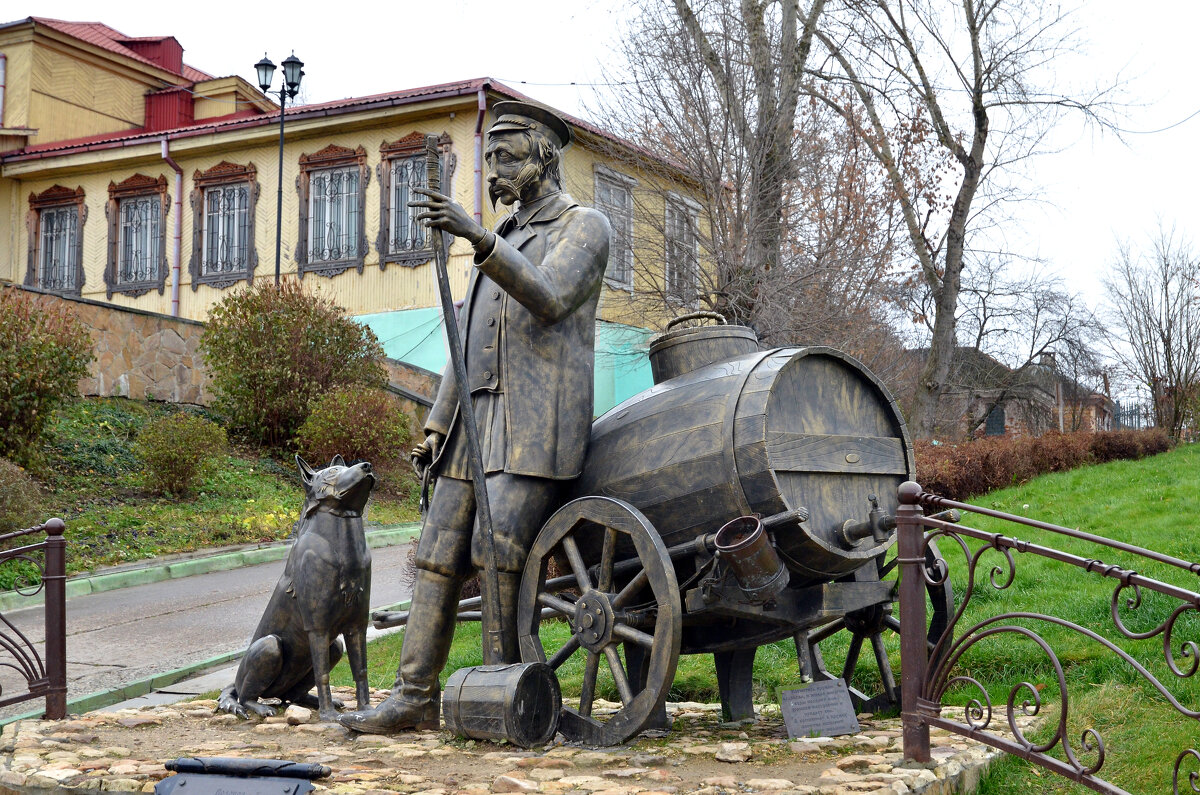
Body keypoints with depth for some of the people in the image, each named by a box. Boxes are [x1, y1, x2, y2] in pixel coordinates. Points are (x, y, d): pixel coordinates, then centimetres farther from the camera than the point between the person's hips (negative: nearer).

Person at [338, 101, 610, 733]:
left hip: (539, 424, -8)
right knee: (440, 554, 1)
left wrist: (477, 237, -30)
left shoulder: (585, 226, 1)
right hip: (478, 420, 8)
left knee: (498, 552, -16)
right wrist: (436, 425, 14)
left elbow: (548, 300, -19)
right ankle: (414, 697, 3)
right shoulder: (503, 240, 25)